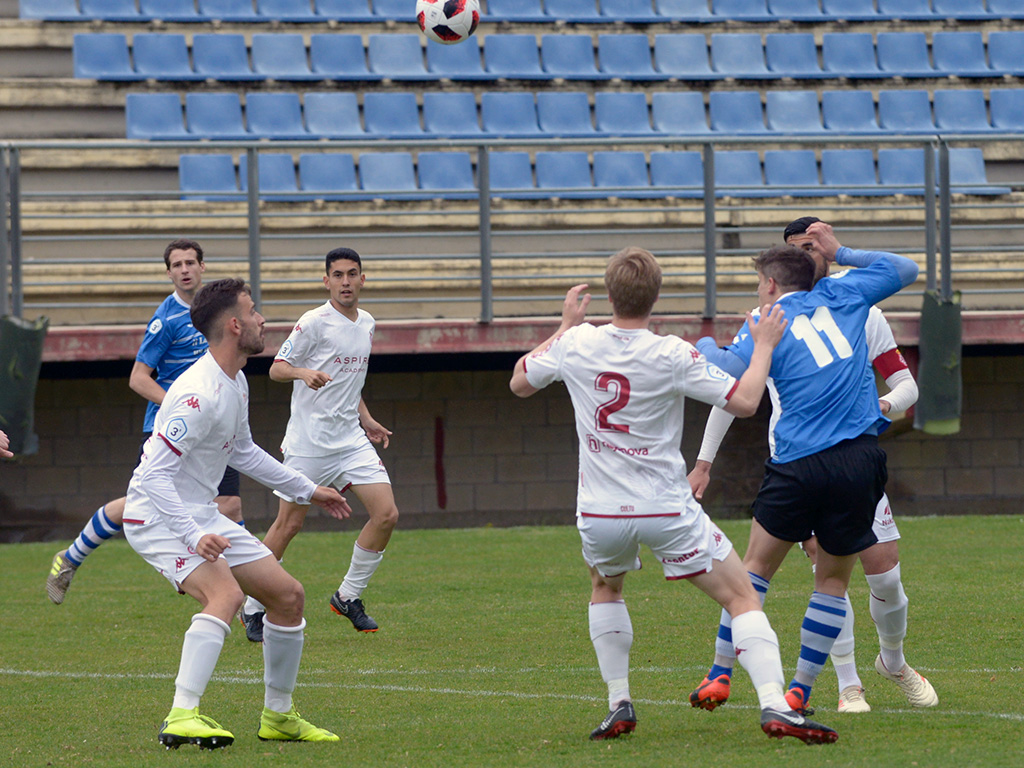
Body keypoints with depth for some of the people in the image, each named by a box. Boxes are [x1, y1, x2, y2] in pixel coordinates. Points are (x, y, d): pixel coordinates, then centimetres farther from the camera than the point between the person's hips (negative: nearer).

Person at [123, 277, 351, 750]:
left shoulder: (236, 384, 7)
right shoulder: (199, 394, -25)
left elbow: (242, 452, 25)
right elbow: (155, 475, -27)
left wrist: (307, 490, 29)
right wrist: (194, 537, -35)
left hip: (202, 516, 10)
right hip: (158, 517, -10)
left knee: (288, 596, 9)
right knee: (226, 593, -32)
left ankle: (278, 716, 23)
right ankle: (181, 717, -36)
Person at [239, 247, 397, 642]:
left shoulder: (366, 324, 12)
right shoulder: (314, 322, -10)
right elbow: (277, 368, -10)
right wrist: (304, 373, -29)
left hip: (351, 439, 6)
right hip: (309, 442, -6)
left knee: (386, 514, -6)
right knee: (289, 523, -3)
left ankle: (349, 596, 9)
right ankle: (252, 609, 11)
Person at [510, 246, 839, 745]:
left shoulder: (575, 344, -4)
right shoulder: (672, 355, -14)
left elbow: (520, 382, 15)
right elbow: (744, 401, -12)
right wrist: (764, 346, 3)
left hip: (601, 515, 3)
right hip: (666, 511, -3)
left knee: (605, 588, 33)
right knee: (741, 597, 2)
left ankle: (619, 704, 22)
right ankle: (774, 705, -17)